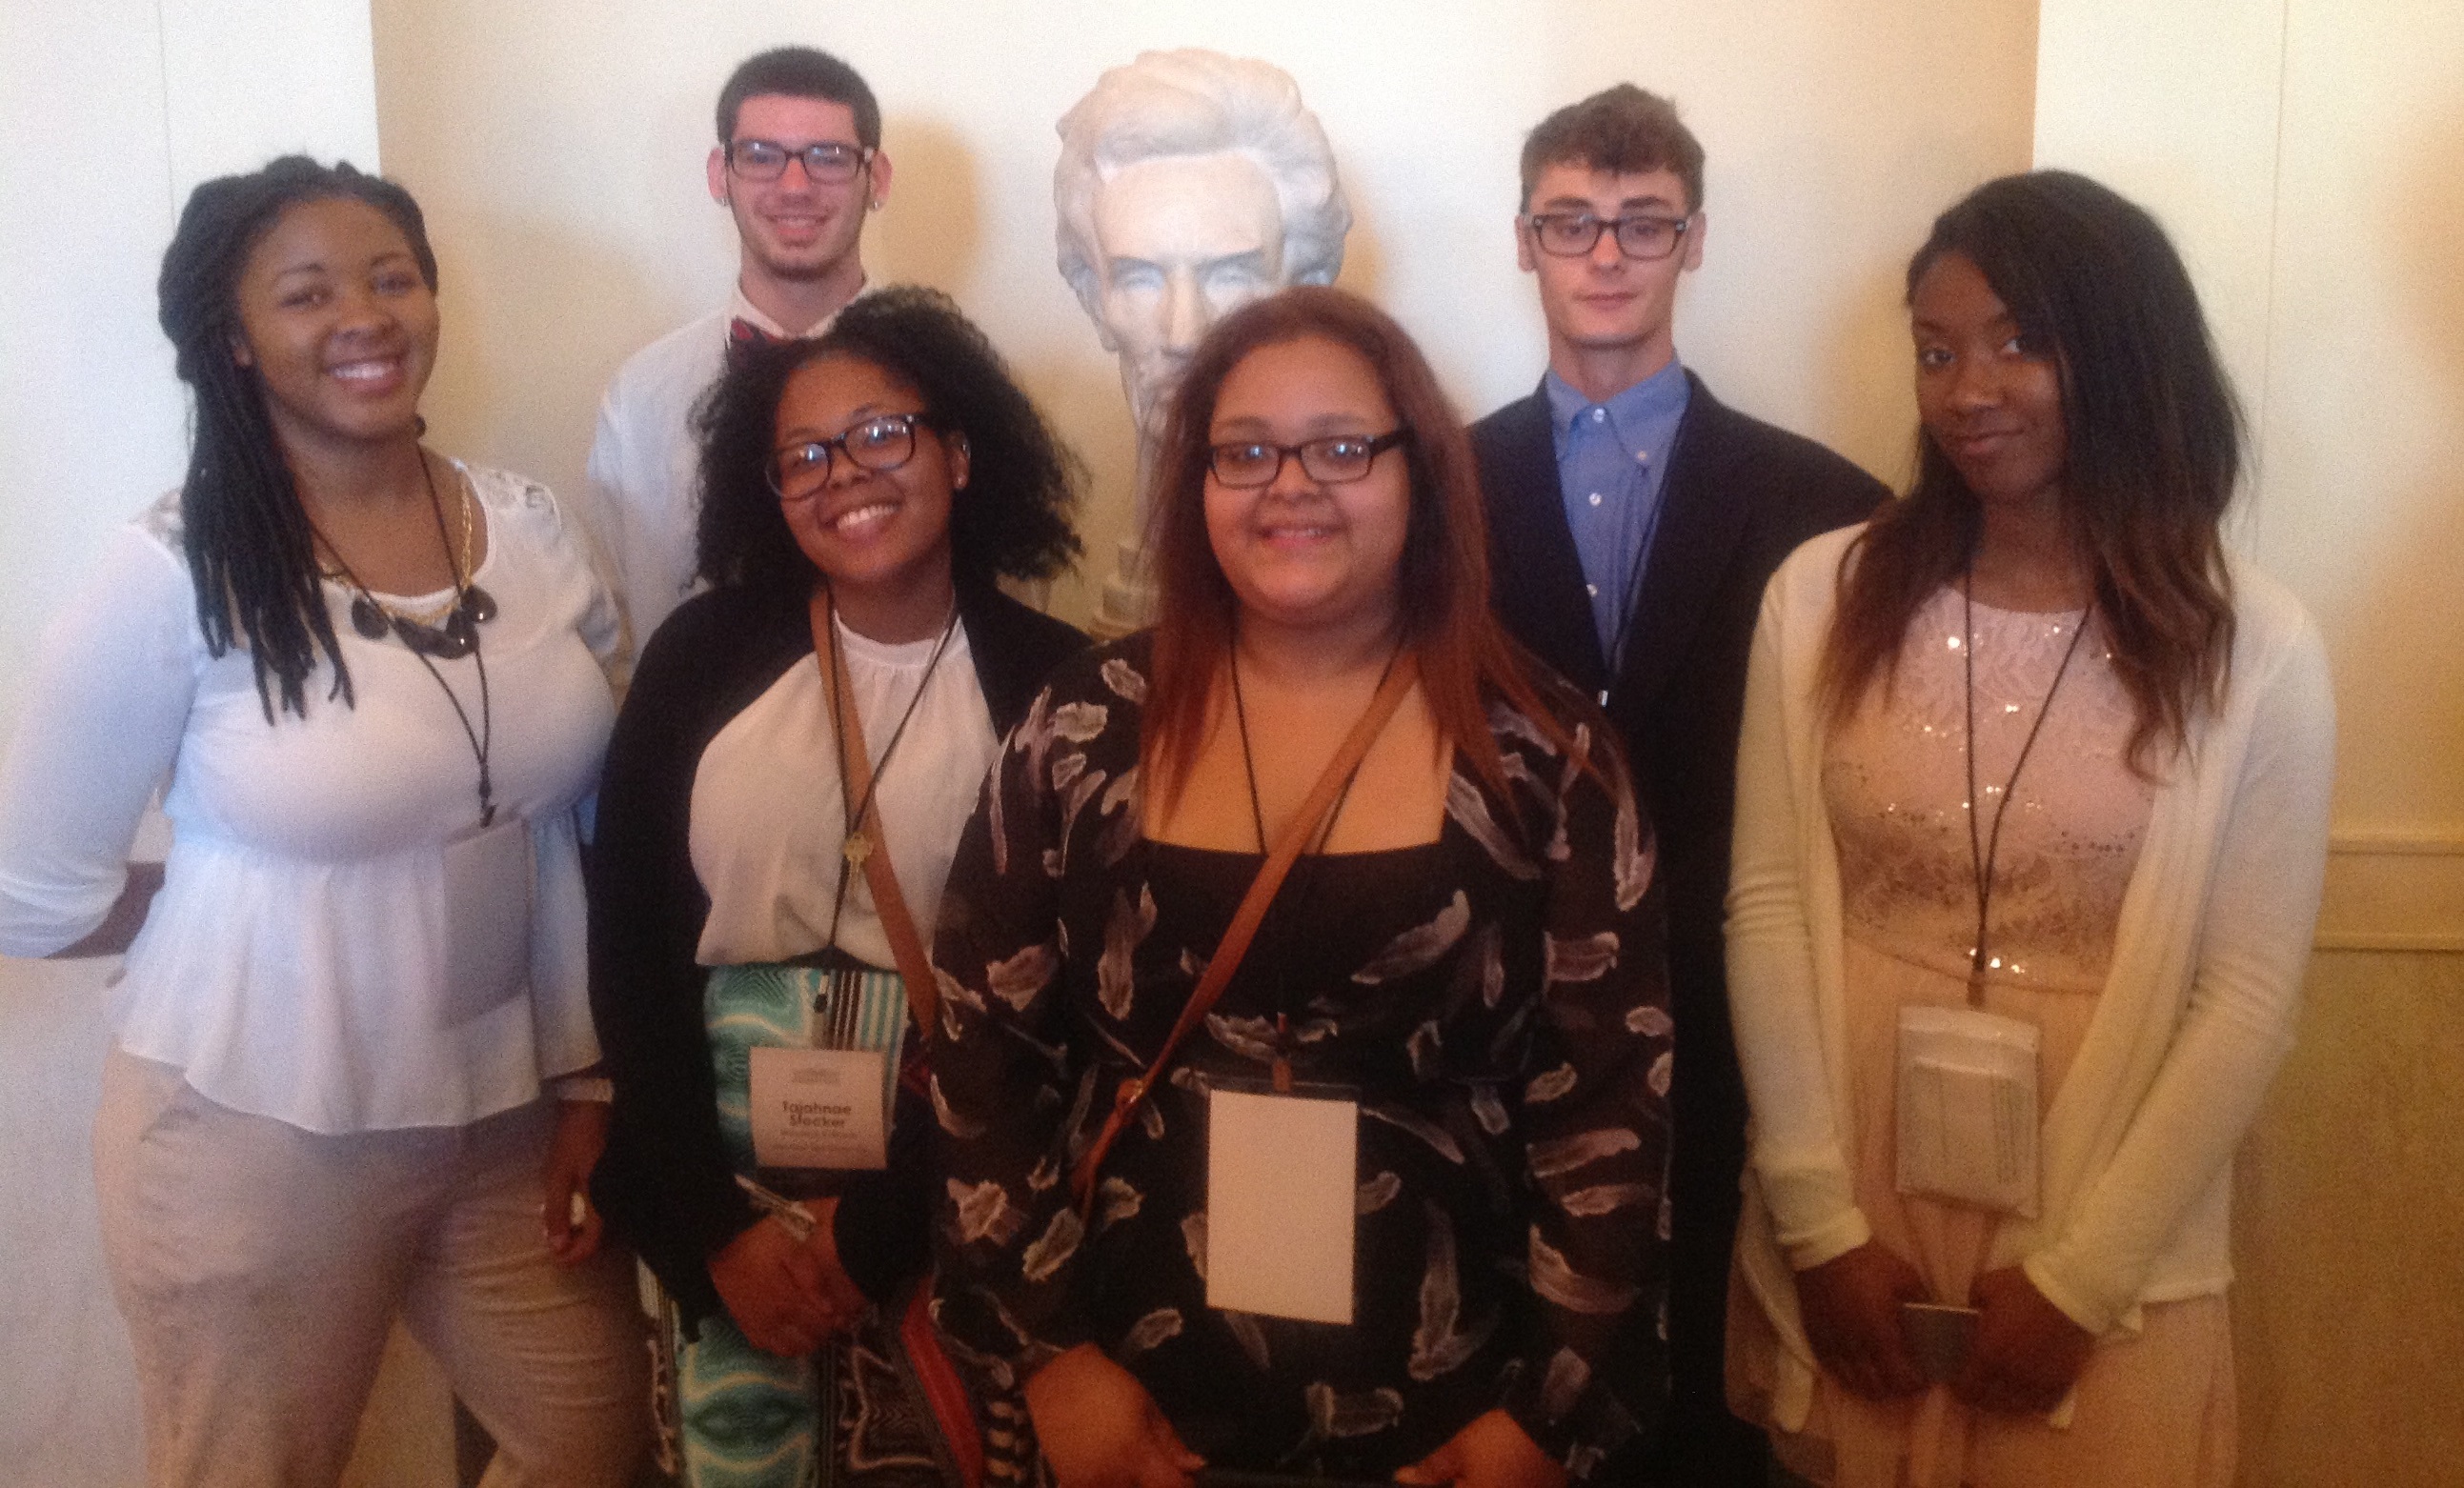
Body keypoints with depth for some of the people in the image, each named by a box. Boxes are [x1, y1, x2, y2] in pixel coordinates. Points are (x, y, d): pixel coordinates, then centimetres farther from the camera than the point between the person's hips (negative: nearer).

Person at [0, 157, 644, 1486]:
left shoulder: (532, 530, -2)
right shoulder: (174, 575, -16)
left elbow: (574, 828, 5)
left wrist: (588, 1078, 4)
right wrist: (273, 912, 2)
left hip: (506, 1111, 5)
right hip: (257, 1133, -4)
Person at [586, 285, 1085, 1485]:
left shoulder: (1049, 685, -4)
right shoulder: (706, 653, 1)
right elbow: (627, 941, -1)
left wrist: (876, 1229, -11)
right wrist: (716, 1227, -7)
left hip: (948, 1191, -1)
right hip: (725, 1174, 1)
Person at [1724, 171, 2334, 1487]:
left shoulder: (2255, 647, -6)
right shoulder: (1824, 596, -3)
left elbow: (2249, 995, -7)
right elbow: (1767, 908, -4)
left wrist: (2082, 1274, -9)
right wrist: (1820, 1220, -7)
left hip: (2100, 1261, -1)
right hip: (1847, 1230, 1)